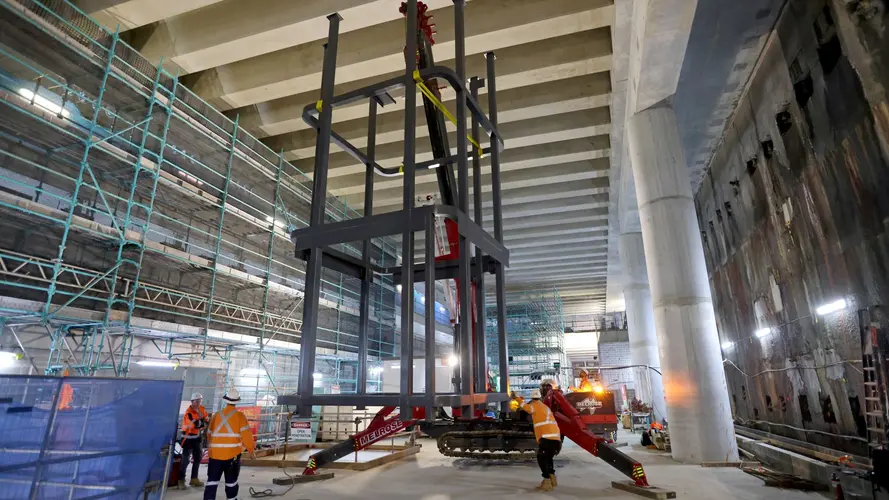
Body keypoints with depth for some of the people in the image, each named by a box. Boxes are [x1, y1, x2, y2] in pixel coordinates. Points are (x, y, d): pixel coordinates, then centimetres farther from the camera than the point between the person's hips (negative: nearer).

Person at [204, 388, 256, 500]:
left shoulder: (217, 415, 4)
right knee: (231, 481, 12)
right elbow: (246, 435, -10)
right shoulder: (239, 416, -7)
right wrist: (251, 450, 1)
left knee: (212, 480, 6)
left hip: (215, 453, 3)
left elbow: (209, 433, 13)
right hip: (232, 454, -3)